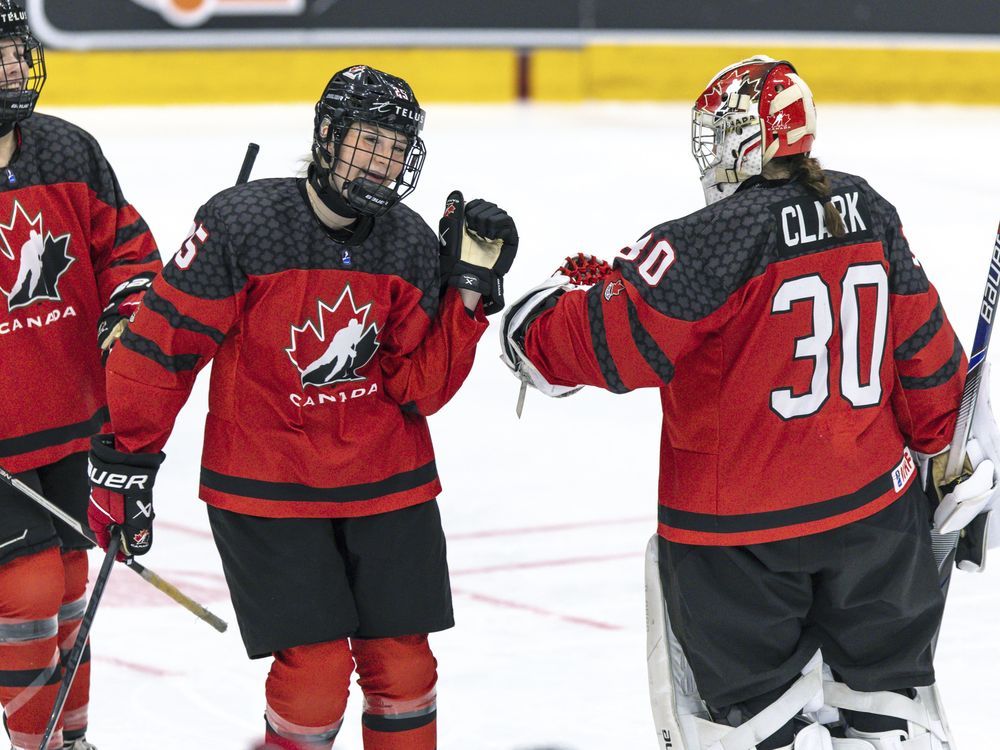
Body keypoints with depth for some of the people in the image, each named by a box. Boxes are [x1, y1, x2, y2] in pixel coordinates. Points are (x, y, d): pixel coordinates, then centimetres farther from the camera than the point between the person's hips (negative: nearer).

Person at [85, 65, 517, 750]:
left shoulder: (413, 247, -2)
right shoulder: (241, 225, -14)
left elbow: (419, 388, -3)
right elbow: (163, 344, -9)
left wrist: (469, 288, -13)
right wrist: (126, 463, -6)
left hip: (387, 487, 4)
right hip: (266, 494, -4)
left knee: (403, 668, 7)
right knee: (314, 674, -9)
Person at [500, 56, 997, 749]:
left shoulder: (715, 239, -17)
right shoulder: (868, 213, 2)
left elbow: (621, 342, -21)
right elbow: (924, 341, 9)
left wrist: (540, 321, -3)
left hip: (739, 529, -5)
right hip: (873, 503, 6)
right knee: (886, 685, 17)